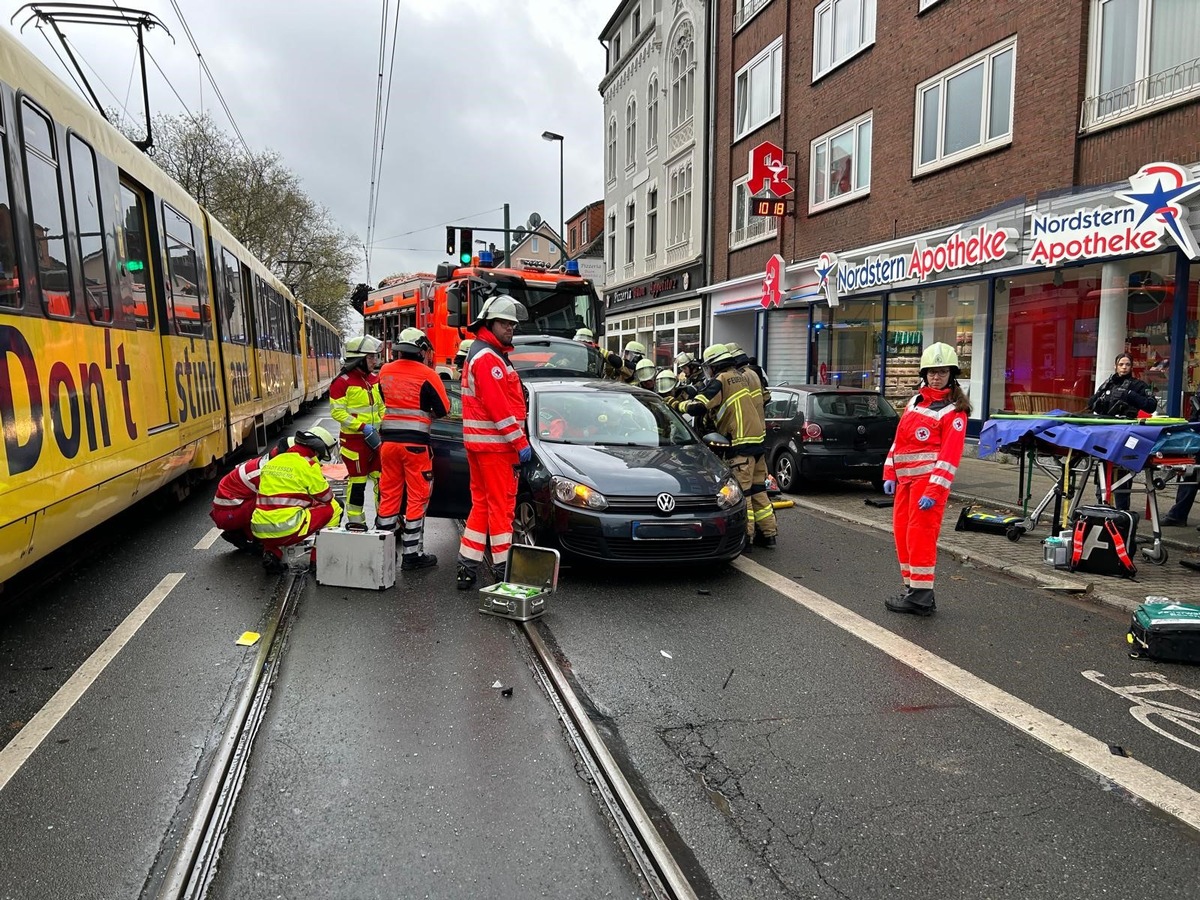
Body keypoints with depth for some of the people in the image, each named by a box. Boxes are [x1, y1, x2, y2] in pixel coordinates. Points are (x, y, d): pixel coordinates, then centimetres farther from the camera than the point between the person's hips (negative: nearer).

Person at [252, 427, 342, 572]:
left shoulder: (272, 462, 16)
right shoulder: (307, 464, -4)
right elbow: (326, 497, 5)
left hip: (260, 533, 7)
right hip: (286, 531, -7)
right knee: (333, 509, 5)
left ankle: (272, 553, 16)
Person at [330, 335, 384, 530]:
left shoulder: (374, 379, 9)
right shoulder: (342, 382, -13)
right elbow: (337, 411, -17)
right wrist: (363, 427, -21)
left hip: (376, 438, 7)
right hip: (354, 439, -7)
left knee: (382, 477, 10)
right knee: (357, 480, 1)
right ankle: (355, 520, 13)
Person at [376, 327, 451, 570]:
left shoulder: (385, 371, 6)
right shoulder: (427, 375, -11)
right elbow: (443, 409, -6)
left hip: (388, 440, 5)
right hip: (415, 443, -5)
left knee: (388, 494, 14)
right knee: (417, 497, 3)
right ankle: (411, 554, 6)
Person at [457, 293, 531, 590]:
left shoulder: (479, 354, 20)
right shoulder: (489, 358, -15)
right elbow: (499, 407, -22)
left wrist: (517, 440, 20)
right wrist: (520, 442, -19)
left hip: (478, 443, 10)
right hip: (494, 444, -10)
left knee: (482, 503, 13)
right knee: (502, 505, -3)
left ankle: (467, 567, 16)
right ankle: (504, 568, 5)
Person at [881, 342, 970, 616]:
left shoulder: (954, 412, -6)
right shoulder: (915, 401, 16)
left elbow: (949, 455, -13)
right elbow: (898, 440, 17)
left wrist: (934, 491, -20)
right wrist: (890, 475, 12)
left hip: (929, 479, -8)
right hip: (906, 479, 8)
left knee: (920, 535, -7)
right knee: (902, 532, 10)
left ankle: (921, 597, 0)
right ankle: (912, 588, 22)